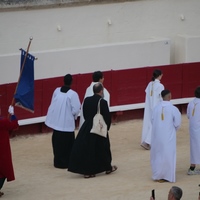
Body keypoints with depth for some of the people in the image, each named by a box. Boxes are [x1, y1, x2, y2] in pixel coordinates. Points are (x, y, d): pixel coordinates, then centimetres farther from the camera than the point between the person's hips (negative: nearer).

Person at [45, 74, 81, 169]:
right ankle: (65, 162, 7)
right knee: (67, 143, 5)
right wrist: (74, 116, 6)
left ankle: (58, 161, 23)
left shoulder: (56, 91, 0)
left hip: (56, 121, 6)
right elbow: (76, 110, -15)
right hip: (67, 123, -5)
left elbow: (53, 104, 8)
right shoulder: (73, 94, -16)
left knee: (57, 142, 15)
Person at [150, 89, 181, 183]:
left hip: (157, 135, 4)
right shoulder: (173, 109, -15)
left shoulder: (156, 108, -4)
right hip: (168, 136, -4)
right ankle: (166, 176, 11)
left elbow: (153, 121, 3)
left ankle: (157, 175, 20)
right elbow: (177, 123, -10)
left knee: (157, 154, 15)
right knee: (168, 155, 7)